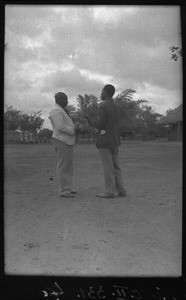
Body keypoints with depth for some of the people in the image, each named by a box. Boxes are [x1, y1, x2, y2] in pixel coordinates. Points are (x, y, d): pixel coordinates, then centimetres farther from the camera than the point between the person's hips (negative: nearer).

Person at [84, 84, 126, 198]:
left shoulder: (104, 107, -13)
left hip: (105, 141, -8)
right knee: (116, 167, 10)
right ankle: (121, 190, 11)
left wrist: (89, 121, 3)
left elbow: (99, 125, -14)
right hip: (115, 141, 8)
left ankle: (110, 191, 1)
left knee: (108, 167, -4)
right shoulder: (116, 107, 14)